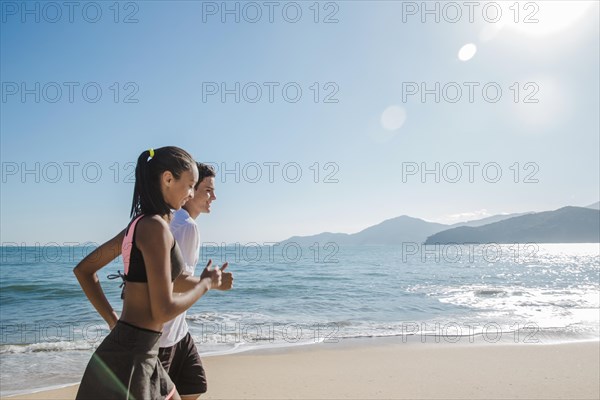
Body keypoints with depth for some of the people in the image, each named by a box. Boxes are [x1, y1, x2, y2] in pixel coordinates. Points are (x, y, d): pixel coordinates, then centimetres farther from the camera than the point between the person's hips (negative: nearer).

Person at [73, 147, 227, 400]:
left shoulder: (138, 224, 9)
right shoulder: (155, 226, -18)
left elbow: (83, 270, 16)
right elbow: (164, 311, -21)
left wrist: (113, 321, 14)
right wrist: (206, 283, -6)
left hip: (140, 356, 9)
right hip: (128, 359, -9)